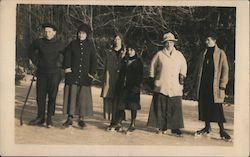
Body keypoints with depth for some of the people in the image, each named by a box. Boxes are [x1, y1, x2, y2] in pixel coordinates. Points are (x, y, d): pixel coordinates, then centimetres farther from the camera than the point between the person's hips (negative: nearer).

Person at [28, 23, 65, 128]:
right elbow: (31, 53, 18)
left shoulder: (59, 45, -2)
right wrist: (36, 62, 12)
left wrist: (59, 64, 5)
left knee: (52, 96, -1)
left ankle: (49, 118, 6)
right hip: (42, 73, 2)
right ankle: (40, 118, 15)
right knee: (40, 96, 5)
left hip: (54, 73, -2)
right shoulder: (38, 43, 0)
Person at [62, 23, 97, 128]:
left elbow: (93, 60, 4)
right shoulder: (72, 44, 6)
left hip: (85, 76, 0)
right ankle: (70, 118, 0)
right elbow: (67, 56, 1)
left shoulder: (90, 45, 6)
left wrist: (92, 73, -5)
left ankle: (81, 119, 7)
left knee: (83, 96, 1)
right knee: (71, 95, -3)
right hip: (72, 74, 0)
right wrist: (67, 67, -14)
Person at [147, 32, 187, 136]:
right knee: (161, 107, -1)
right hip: (161, 86, -1)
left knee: (175, 108, -4)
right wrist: (152, 80, 10)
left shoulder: (179, 55, 13)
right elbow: (153, 66, 14)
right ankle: (162, 127, 9)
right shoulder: (159, 54, 9)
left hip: (175, 87, 1)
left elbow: (183, 66, 22)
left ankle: (175, 128, 2)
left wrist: (182, 76, 7)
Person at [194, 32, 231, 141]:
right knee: (204, 106, 7)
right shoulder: (204, 54, 14)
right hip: (203, 84, 5)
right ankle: (207, 128, 20)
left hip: (214, 84, -5)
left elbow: (225, 70, -6)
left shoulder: (220, 53, -2)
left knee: (217, 107, -7)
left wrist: (222, 86, -12)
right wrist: (198, 84, 12)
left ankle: (222, 130, 0)